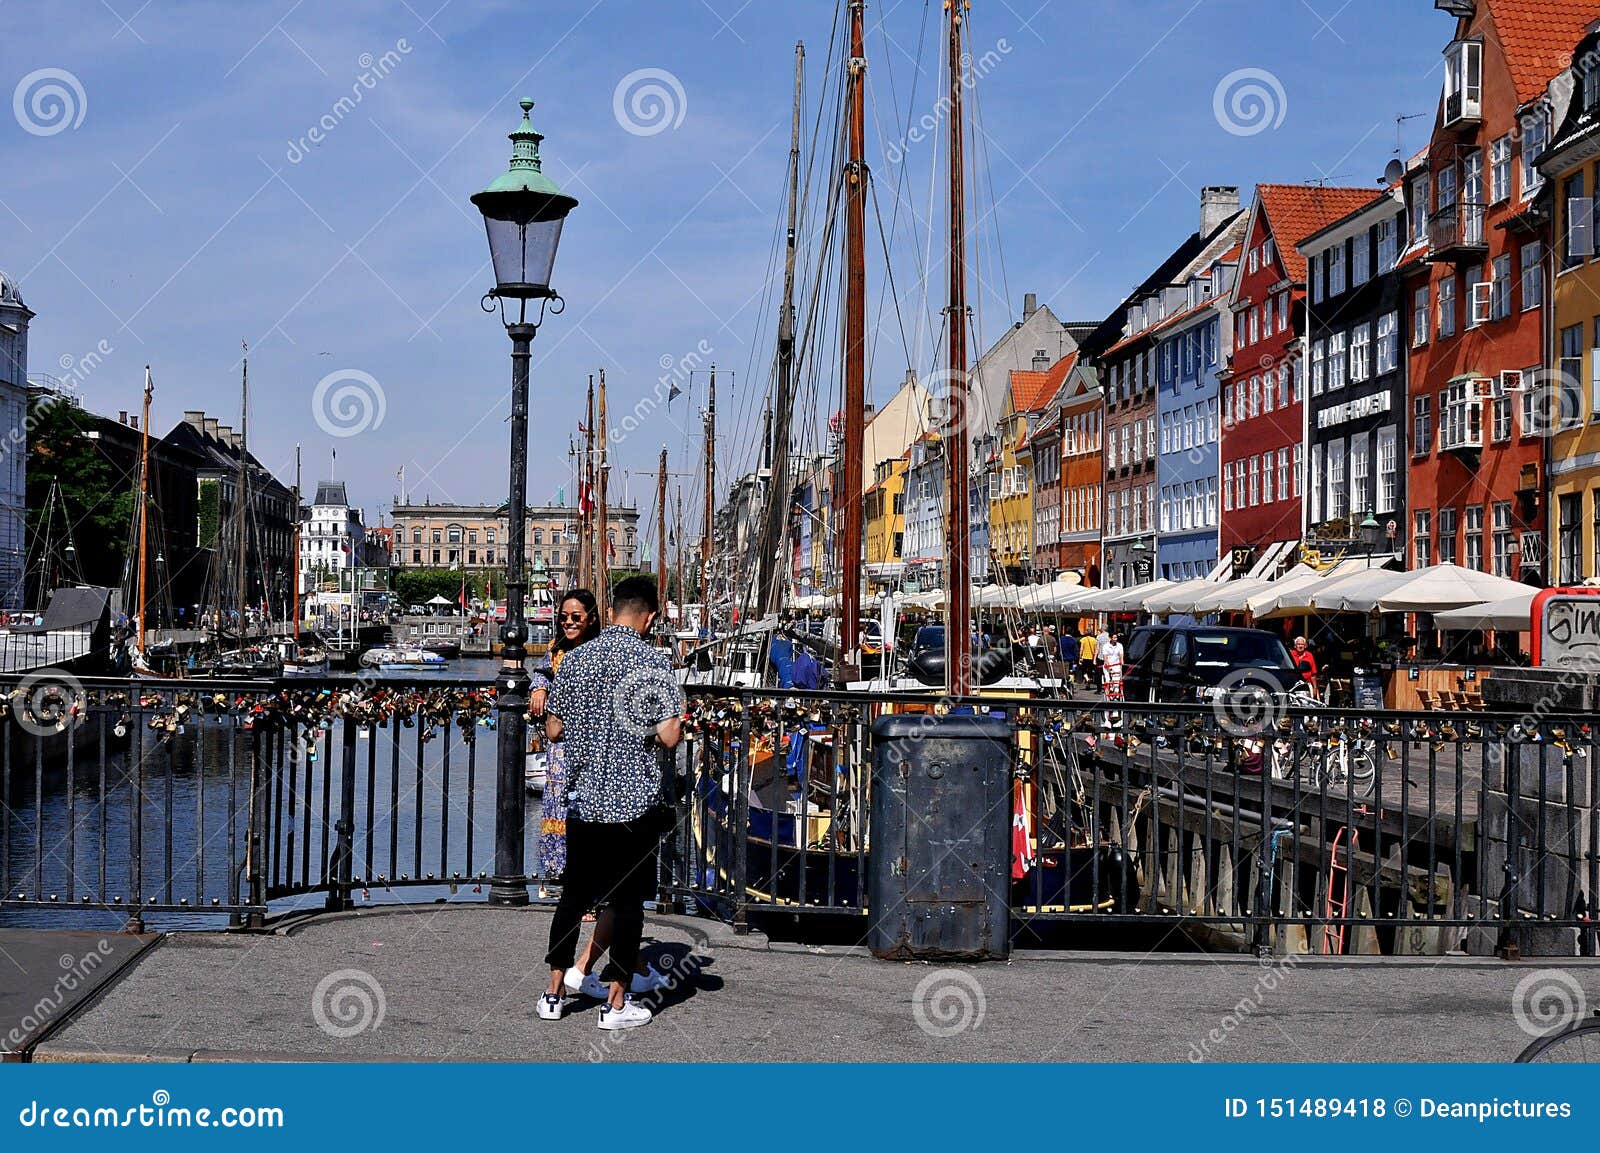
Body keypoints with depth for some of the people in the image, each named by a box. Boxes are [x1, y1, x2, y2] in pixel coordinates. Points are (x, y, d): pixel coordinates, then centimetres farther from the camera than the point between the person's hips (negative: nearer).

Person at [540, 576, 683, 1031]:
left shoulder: (575, 658, 2)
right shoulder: (653, 662, -11)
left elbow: (553, 730, 6)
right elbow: (668, 736, -17)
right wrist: (674, 725, 4)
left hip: (583, 799, 4)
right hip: (635, 801, -4)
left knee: (575, 893, 16)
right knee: (628, 900, 5)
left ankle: (554, 993, 20)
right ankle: (617, 1003, 10)